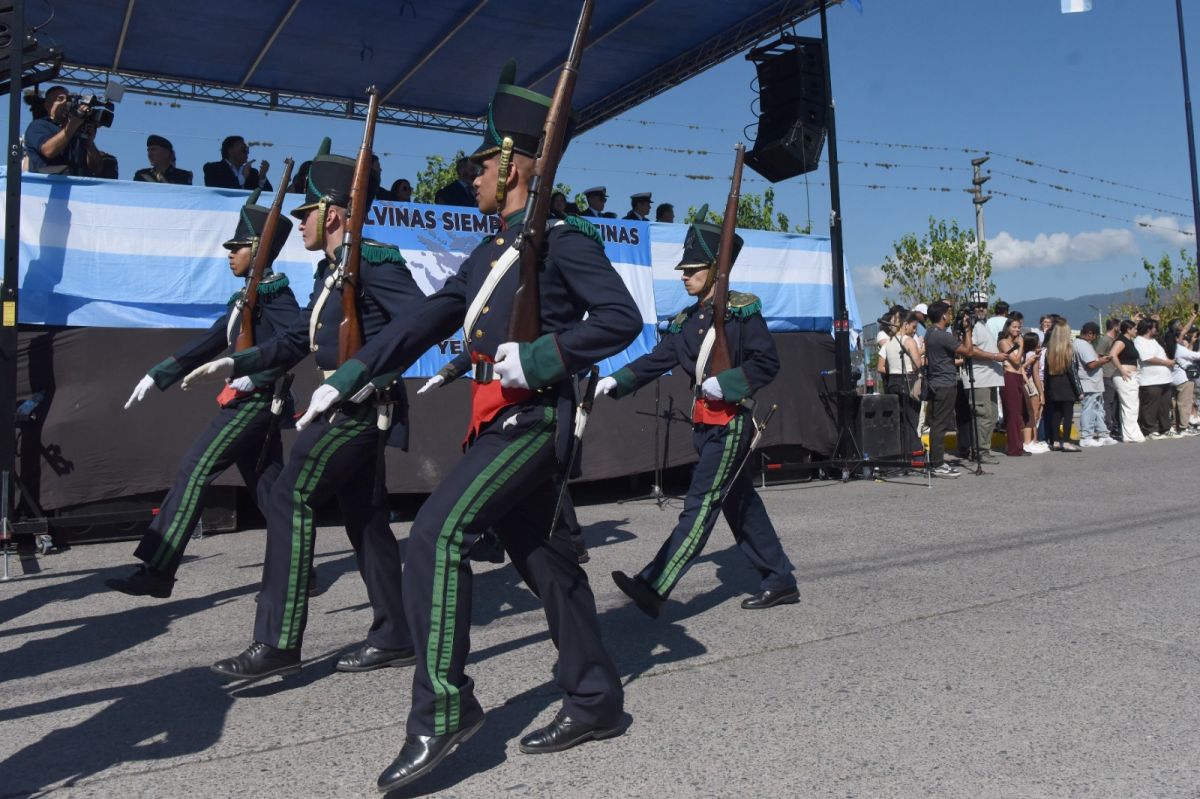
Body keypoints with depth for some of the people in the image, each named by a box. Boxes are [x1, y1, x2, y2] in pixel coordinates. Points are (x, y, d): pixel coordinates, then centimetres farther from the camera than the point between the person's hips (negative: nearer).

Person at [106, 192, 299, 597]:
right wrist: (157, 375, 18)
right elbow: (208, 342, 20)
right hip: (251, 400, 9)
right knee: (267, 486, 10)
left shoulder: (274, 289, -9)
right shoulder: (244, 297, 19)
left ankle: (157, 571, -5)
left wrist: (257, 374, -26)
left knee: (195, 470, -9)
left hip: (256, 399, -9)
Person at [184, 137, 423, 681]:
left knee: (290, 498, -11)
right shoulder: (329, 272, 18)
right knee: (362, 512, 11)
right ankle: (393, 635, 19)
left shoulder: (374, 261, -12)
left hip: (365, 406, -10)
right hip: (348, 406, 10)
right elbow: (297, 340, 23)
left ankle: (277, 642, -6)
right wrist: (234, 364, 16)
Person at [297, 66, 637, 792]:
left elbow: (622, 319, -14)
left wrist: (541, 356, -23)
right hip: (501, 420, 9)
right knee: (543, 556, 12)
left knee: (437, 535, -17)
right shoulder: (491, 251, 19)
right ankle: (596, 702, 23)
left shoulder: (564, 236, -7)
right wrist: (347, 378, 13)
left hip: (533, 419, -9)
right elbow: (427, 320, 17)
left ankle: (443, 708, -6)